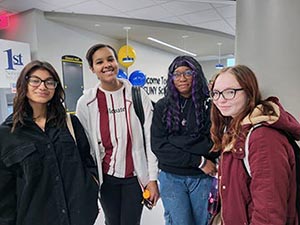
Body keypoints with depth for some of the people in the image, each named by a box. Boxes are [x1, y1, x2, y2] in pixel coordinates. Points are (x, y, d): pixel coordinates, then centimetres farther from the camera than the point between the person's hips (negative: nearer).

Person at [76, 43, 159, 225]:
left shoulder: (138, 95, -7)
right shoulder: (85, 103, -5)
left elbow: (150, 139, -6)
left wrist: (153, 178, -6)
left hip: (136, 176, -1)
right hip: (106, 177, 1)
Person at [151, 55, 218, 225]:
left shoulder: (209, 104, -4)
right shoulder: (163, 106, -2)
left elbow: (212, 144, -12)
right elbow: (158, 146, -9)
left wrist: (174, 141, -16)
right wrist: (199, 161, -14)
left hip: (203, 177, 1)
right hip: (171, 177, 0)